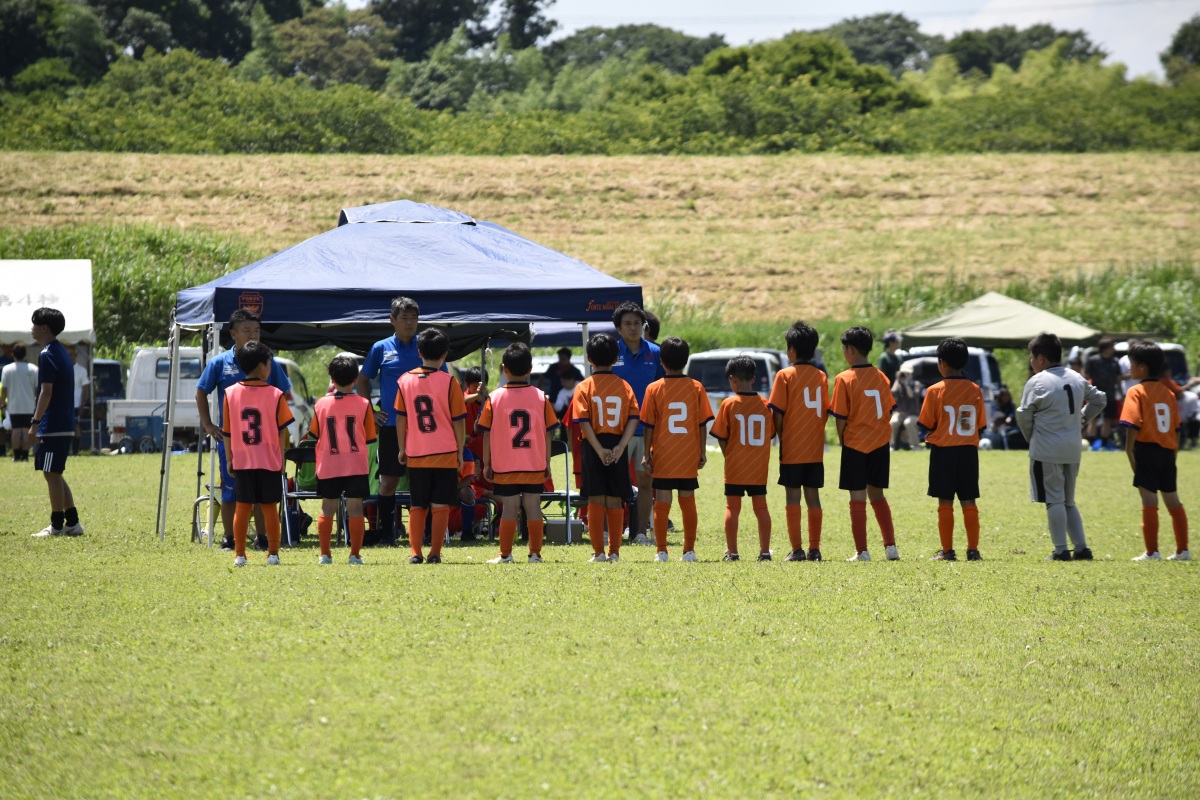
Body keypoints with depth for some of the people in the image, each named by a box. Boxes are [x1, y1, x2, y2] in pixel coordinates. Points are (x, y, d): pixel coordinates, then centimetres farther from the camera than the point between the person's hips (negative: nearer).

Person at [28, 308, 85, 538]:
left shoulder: (47, 355, -14)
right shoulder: (61, 352, 16)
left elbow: (46, 392, -20)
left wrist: (35, 424, -20)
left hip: (52, 425, -10)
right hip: (65, 425, 10)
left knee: (52, 474, -4)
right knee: (55, 475, 14)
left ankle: (57, 525, -1)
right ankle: (72, 523, 12)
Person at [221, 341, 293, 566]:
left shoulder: (231, 393, -1)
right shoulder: (275, 395, -6)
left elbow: (227, 432, 3)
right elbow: (281, 431, -3)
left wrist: (230, 459, 12)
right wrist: (281, 459, 7)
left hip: (242, 462, 1)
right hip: (269, 462, -1)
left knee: (242, 507, 6)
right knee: (270, 507, 6)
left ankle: (239, 554, 5)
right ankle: (273, 553, 8)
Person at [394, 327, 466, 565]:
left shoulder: (405, 380, 1)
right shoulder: (449, 382, -6)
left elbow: (400, 418, 4)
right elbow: (458, 421, -3)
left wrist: (402, 448, 13)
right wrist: (460, 451, 6)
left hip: (416, 455, 2)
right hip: (445, 454, -2)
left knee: (417, 506, 9)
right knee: (440, 505, 2)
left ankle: (415, 552, 0)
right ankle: (435, 553, -2)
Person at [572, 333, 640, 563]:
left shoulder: (584, 387, -2)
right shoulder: (624, 386, 4)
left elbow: (584, 422, -12)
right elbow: (633, 418, -5)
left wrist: (599, 449, -14)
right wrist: (620, 447, -11)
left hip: (594, 446, -2)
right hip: (617, 445, 2)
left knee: (595, 500, 2)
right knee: (616, 501, 7)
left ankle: (598, 552, 0)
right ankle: (614, 552, 7)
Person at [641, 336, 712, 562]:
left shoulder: (654, 389, -6)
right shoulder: (696, 388, -1)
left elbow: (649, 425, -5)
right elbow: (703, 423, 1)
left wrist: (646, 454, 1)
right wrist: (702, 452, 9)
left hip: (662, 458, -2)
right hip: (689, 458, 2)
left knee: (662, 503, 3)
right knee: (688, 502, 9)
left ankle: (661, 551, 0)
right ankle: (689, 550, 9)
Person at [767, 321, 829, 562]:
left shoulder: (785, 376, -8)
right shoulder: (821, 377, 5)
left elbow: (777, 413, -9)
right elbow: (826, 412, 7)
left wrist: (781, 436, 4)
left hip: (792, 450, -4)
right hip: (815, 450, 4)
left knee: (792, 497, 1)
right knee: (813, 497, 9)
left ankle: (797, 549, -2)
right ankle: (814, 549, 8)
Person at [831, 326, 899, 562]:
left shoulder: (844, 380, -11)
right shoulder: (881, 377, 3)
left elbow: (841, 418, -11)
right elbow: (889, 412, 6)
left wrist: (843, 441, 3)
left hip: (855, 445, -5)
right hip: (880, 444, 5)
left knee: (858, 497, 1)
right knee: (877, 494, 17)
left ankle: (861, 551, 2)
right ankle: (891, 546, 14)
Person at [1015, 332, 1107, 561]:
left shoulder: (1037, 382, -10)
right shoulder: (1077, 379, 10)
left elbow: (1024, 415, -7)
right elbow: (1099, 399, 20)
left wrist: (1030, 437, 10)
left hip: (1046, 450, -6)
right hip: (1073, 449, 6)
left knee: (1054, 500, -3)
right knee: (1069, 501, 15)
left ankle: (1061, 550, -6)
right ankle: (1081, 548, 9)